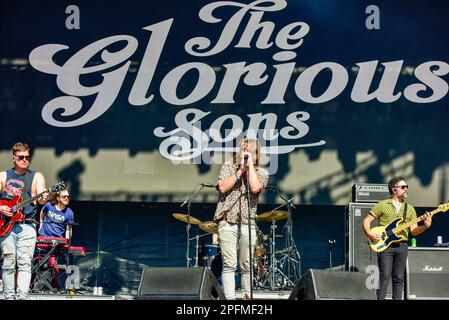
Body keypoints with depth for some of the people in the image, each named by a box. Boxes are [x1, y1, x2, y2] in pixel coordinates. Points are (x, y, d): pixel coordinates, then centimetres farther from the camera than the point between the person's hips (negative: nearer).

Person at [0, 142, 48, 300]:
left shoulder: (36, 177, 7)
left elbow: (40, 199, -6)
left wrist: (43, 199, -28)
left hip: (27, 226, -2)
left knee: (24, 262, -11)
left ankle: (22, 296, -18)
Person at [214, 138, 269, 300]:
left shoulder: (262, 172, 8)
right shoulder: (228, 166, 9)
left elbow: (255, 188, -13)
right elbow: (222, 187, -6)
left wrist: (250, 165, -7)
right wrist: (240, 170, -7)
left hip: (248, 224, 1)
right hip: (227, 221, -1)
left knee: (246, 266, 6)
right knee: (229, 265, -8)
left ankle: (247, 297, 19)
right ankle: (229, 299, -8)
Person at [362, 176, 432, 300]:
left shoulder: (410, 209, 15)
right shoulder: (382, 205, 4)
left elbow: (414, 230, 10)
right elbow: (367, 220, 5)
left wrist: (425, 226, -9)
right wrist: (369, 234, -12)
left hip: (402, 246, 4)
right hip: (384, 245, -4)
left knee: (398, 278, 3)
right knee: (384, 277, -10)